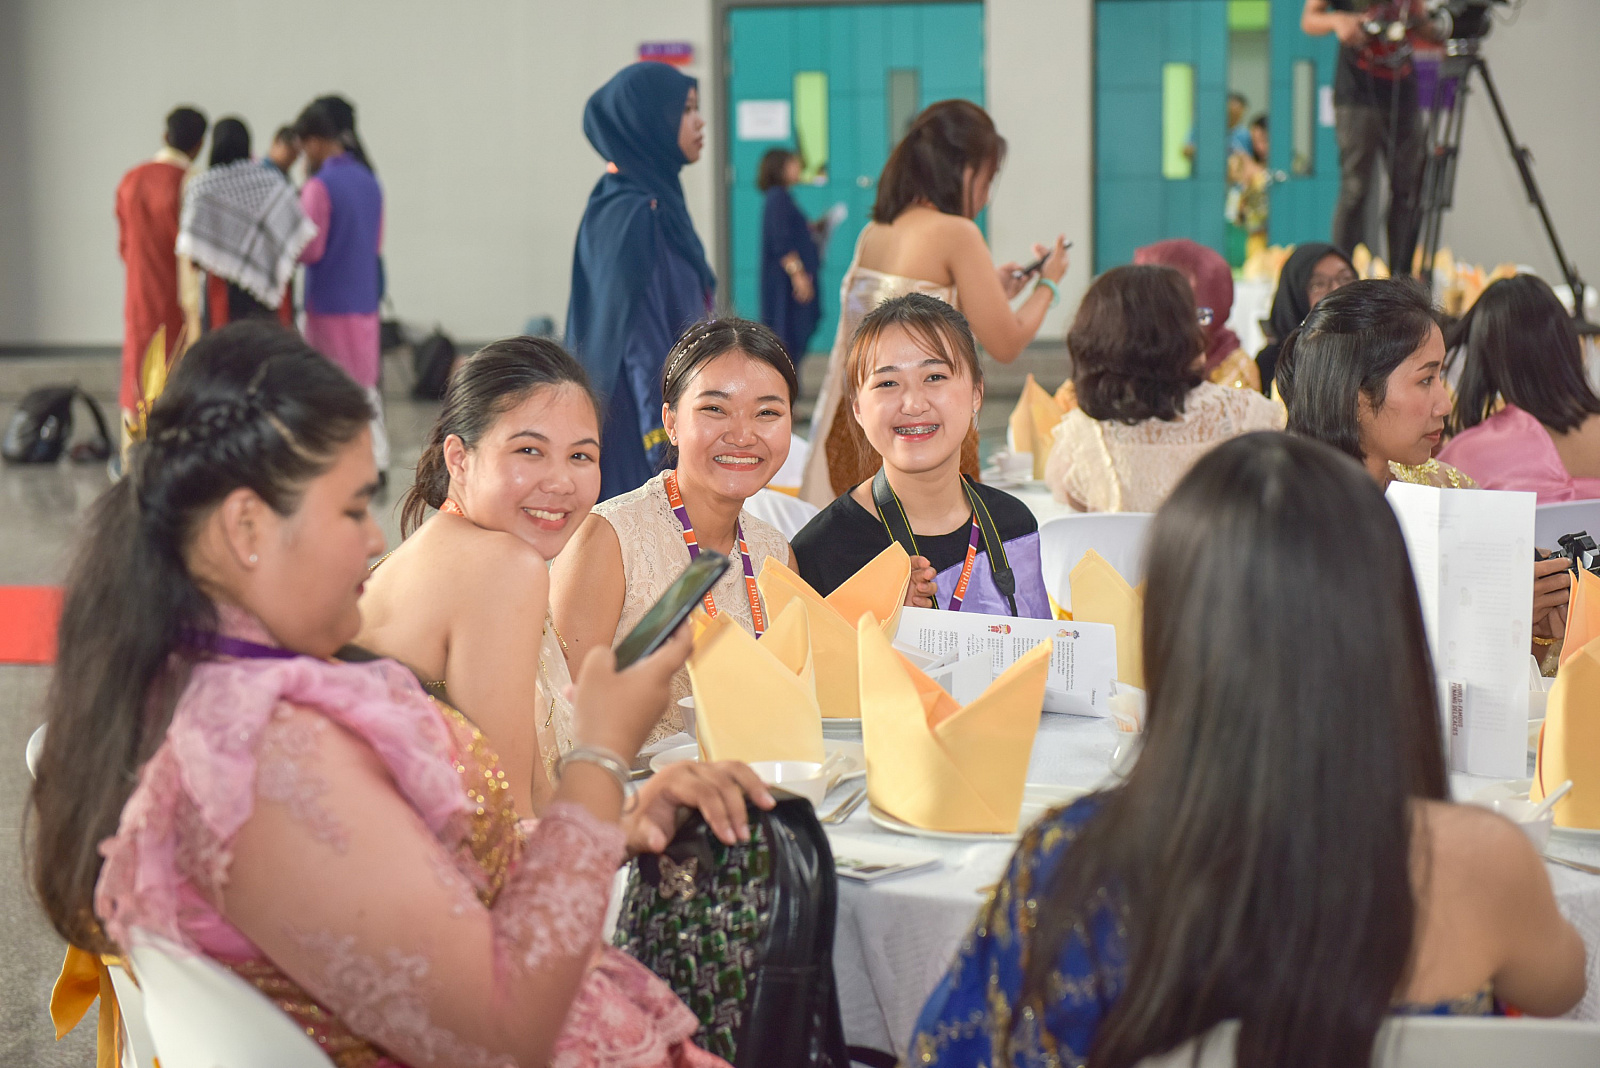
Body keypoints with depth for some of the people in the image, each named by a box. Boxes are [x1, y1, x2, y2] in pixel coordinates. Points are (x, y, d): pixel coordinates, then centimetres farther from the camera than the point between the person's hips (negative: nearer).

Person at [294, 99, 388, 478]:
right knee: (364, 386, 11)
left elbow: (309, 250, -15)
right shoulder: (369, 182, 9)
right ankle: (378, 461, 9)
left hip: (329, 303, -7)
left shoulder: (320, 186, -14)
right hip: (365, 301, 7)